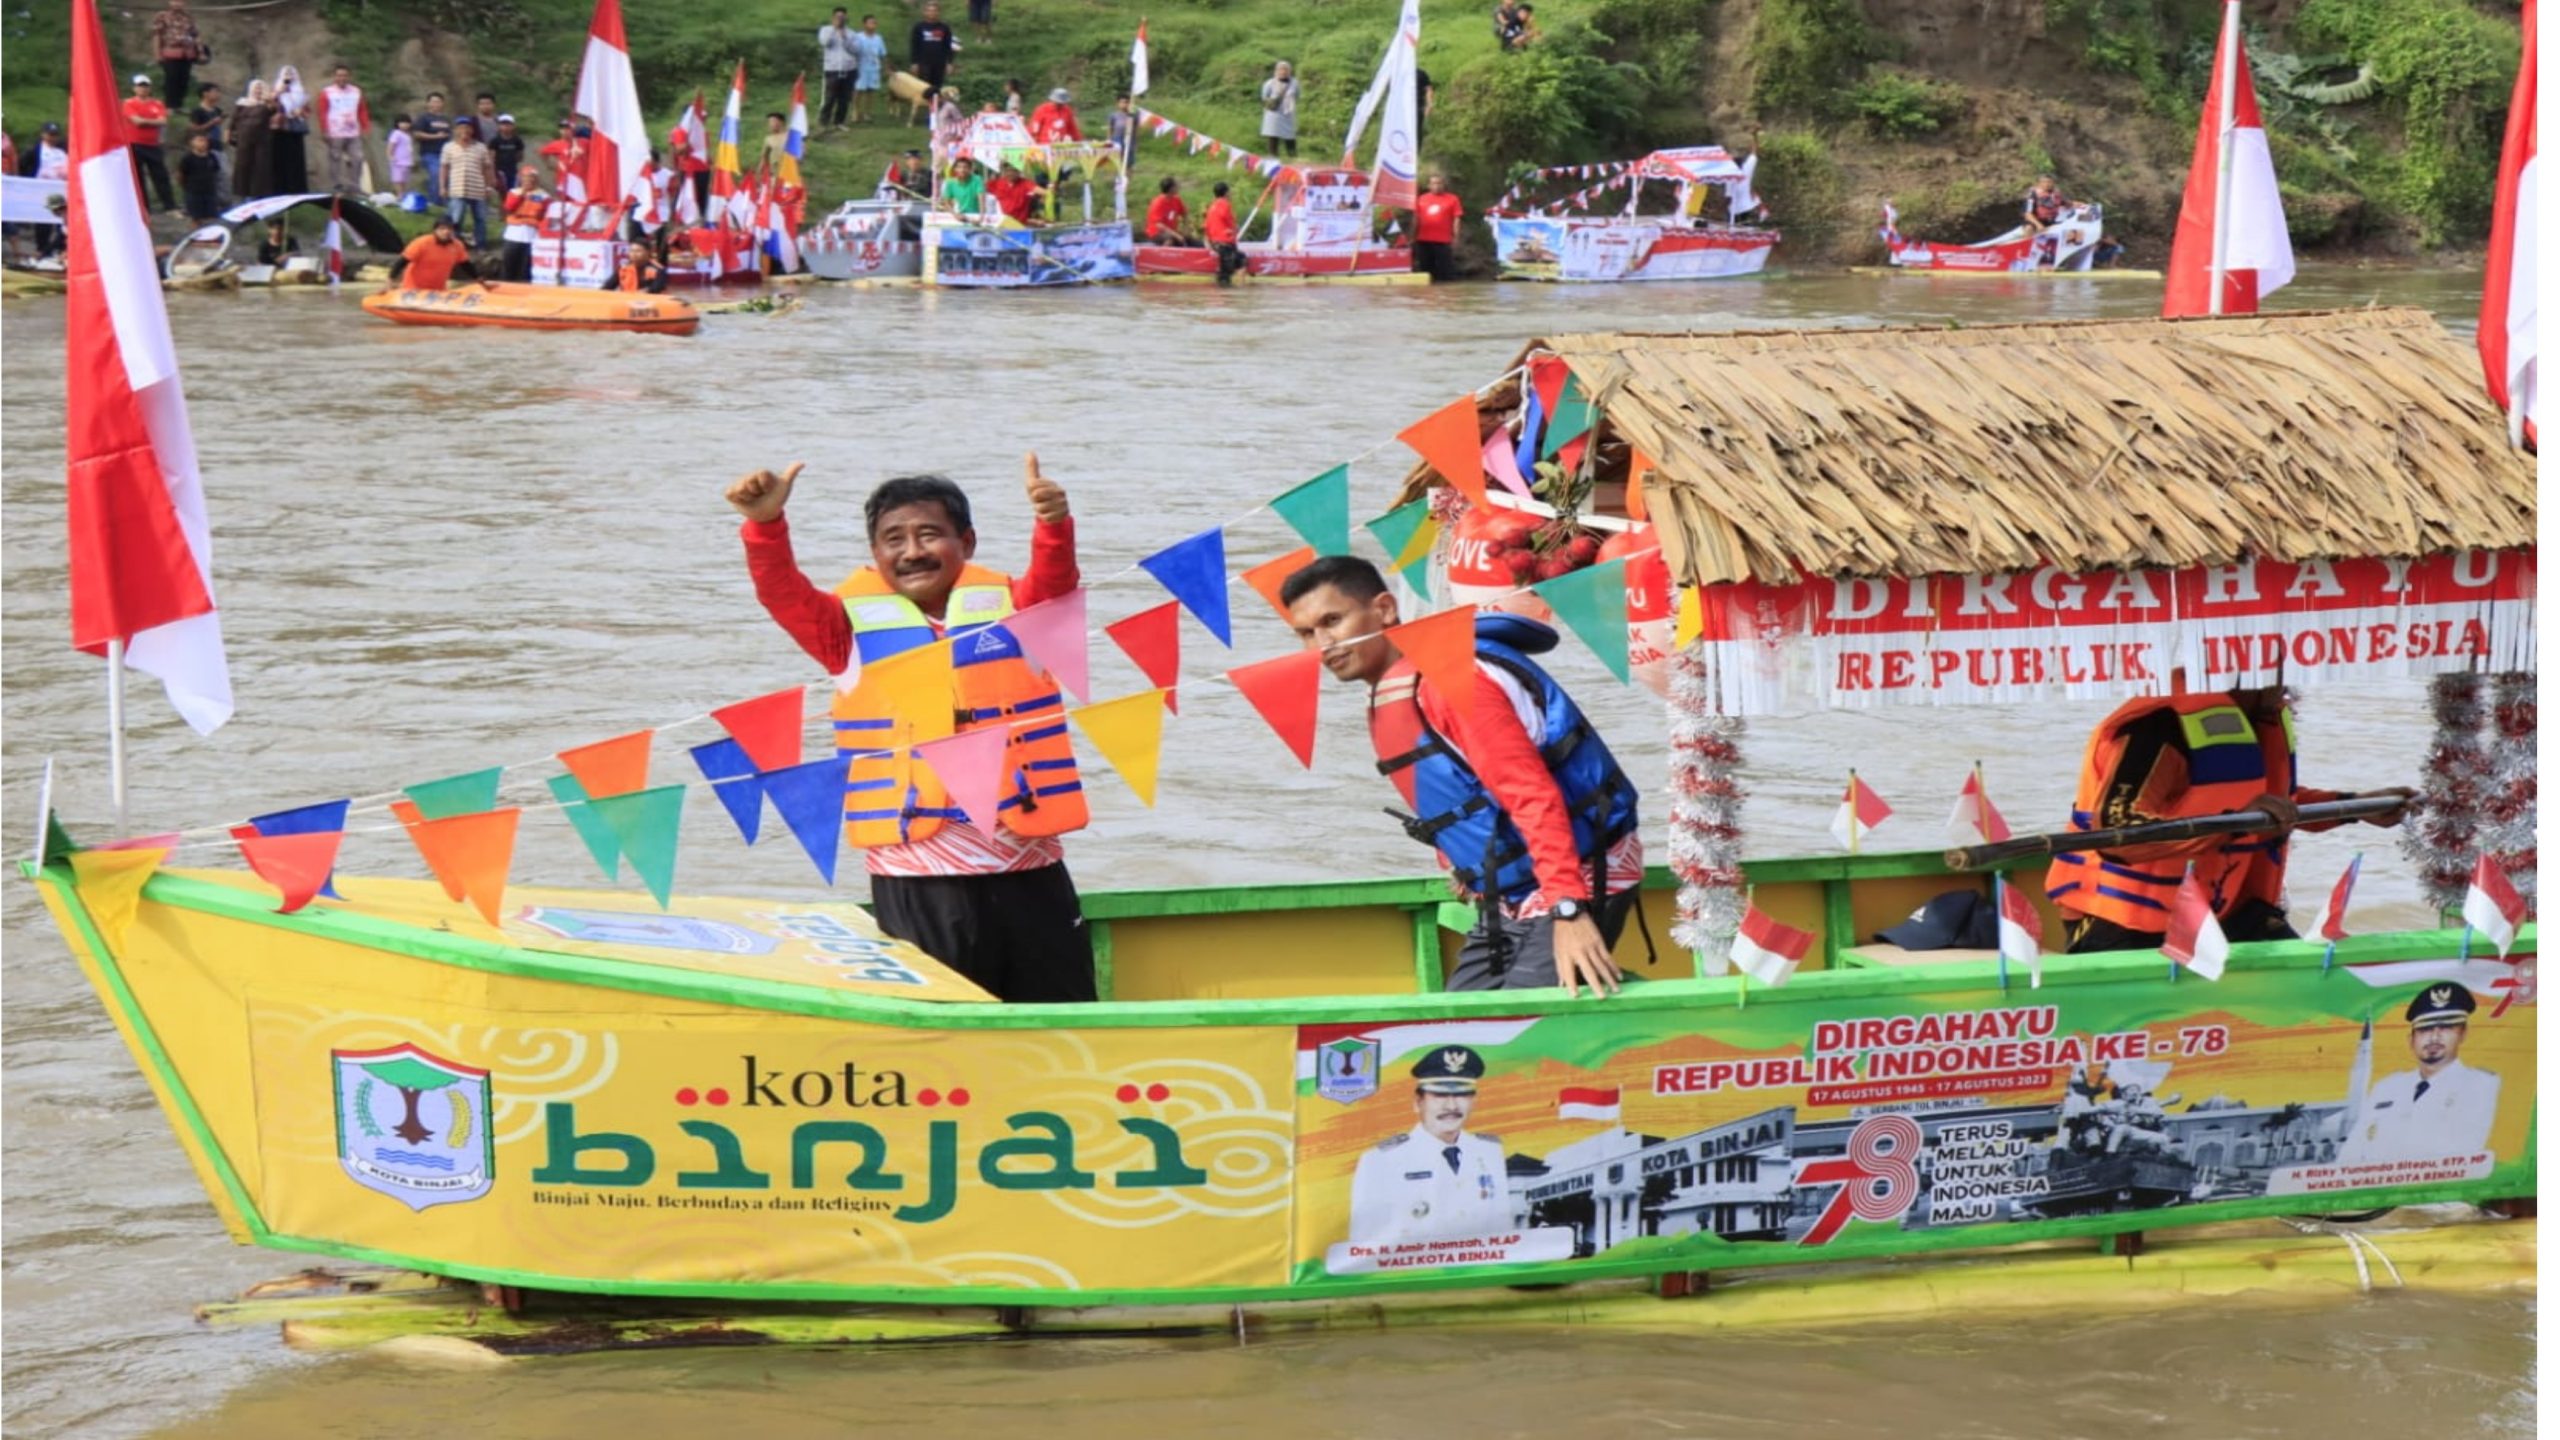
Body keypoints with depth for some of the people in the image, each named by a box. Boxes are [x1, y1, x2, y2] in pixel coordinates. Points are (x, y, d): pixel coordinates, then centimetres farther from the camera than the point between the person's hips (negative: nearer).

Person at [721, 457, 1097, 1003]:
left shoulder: (1007, 607, 8)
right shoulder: (857, 623, 5)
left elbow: (1052, 582, -9)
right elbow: (785, 595, -8)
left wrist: (1053, 526, -30)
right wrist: (766, 525, -27)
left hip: (1027, 871, 1)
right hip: (916, 881, -1)